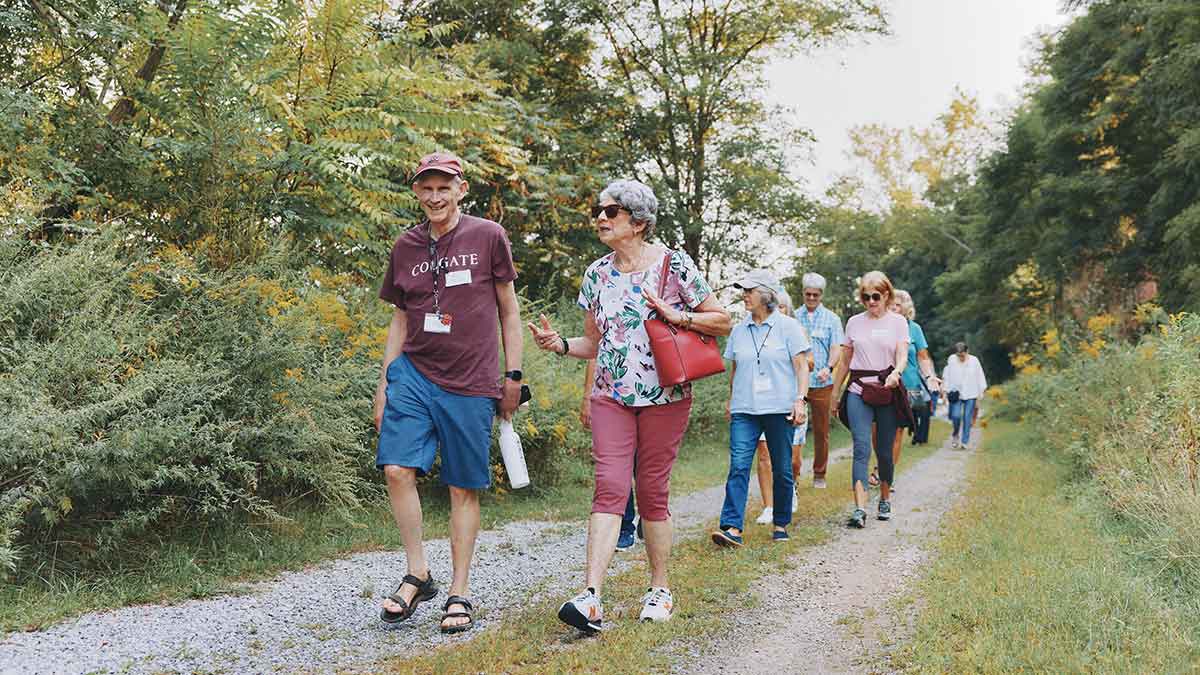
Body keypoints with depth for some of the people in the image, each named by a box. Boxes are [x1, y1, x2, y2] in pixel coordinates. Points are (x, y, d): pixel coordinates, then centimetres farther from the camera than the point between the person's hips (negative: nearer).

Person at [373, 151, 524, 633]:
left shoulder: (488, 237, 1)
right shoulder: (405, 247, 10)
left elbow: (509, 310, 6)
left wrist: (513, 375, 3)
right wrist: (384, 381, 13)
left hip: (470, 384, -3)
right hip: (412, 374, 3)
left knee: (464, 488, 2)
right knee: (397, 467, -12)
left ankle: (459, 593, 13)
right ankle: (418, 575, 6)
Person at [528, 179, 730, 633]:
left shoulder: (675, 265, -3)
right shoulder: (596, 274, 9)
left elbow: (722, 322, 1)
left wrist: (680, 317, -15)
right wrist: (559, 345, -5)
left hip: (664, 397, -3)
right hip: (611, 396, 3)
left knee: (652, 493, 3)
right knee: (609, 489, -10)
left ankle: (660, 588, 20)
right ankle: (592, 598, -17)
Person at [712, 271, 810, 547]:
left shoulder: (788, 326, 1)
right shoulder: (739, 330, 12)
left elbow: (802, 366, -1)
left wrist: (800, 400, -10)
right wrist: (731, 402, 17)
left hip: (780, 409, -2)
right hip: (744, 410, 3)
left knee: (782, 470, 6)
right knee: (738, 466, -11)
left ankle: (781, 524, 20)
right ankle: (732, 528, -17)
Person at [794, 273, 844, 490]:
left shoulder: (831, 319, 9)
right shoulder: (794, 317, 9)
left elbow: (836, 348, 1)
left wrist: (828, 368, -18)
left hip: (822, 383, 1)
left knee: (821, 431, 7)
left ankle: (819, 474, 19)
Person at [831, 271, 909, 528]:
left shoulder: (898, 322, 5)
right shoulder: (854, 323, 11)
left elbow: (903, 356, -6)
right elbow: (845, 362, 16)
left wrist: (896, 373, -28)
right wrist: (835, 395, 16)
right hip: (858, 391, 1)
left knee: (884, 451, 5)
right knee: (861, 448, -13)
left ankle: (885, 499, 27)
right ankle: (860, 508, -21)